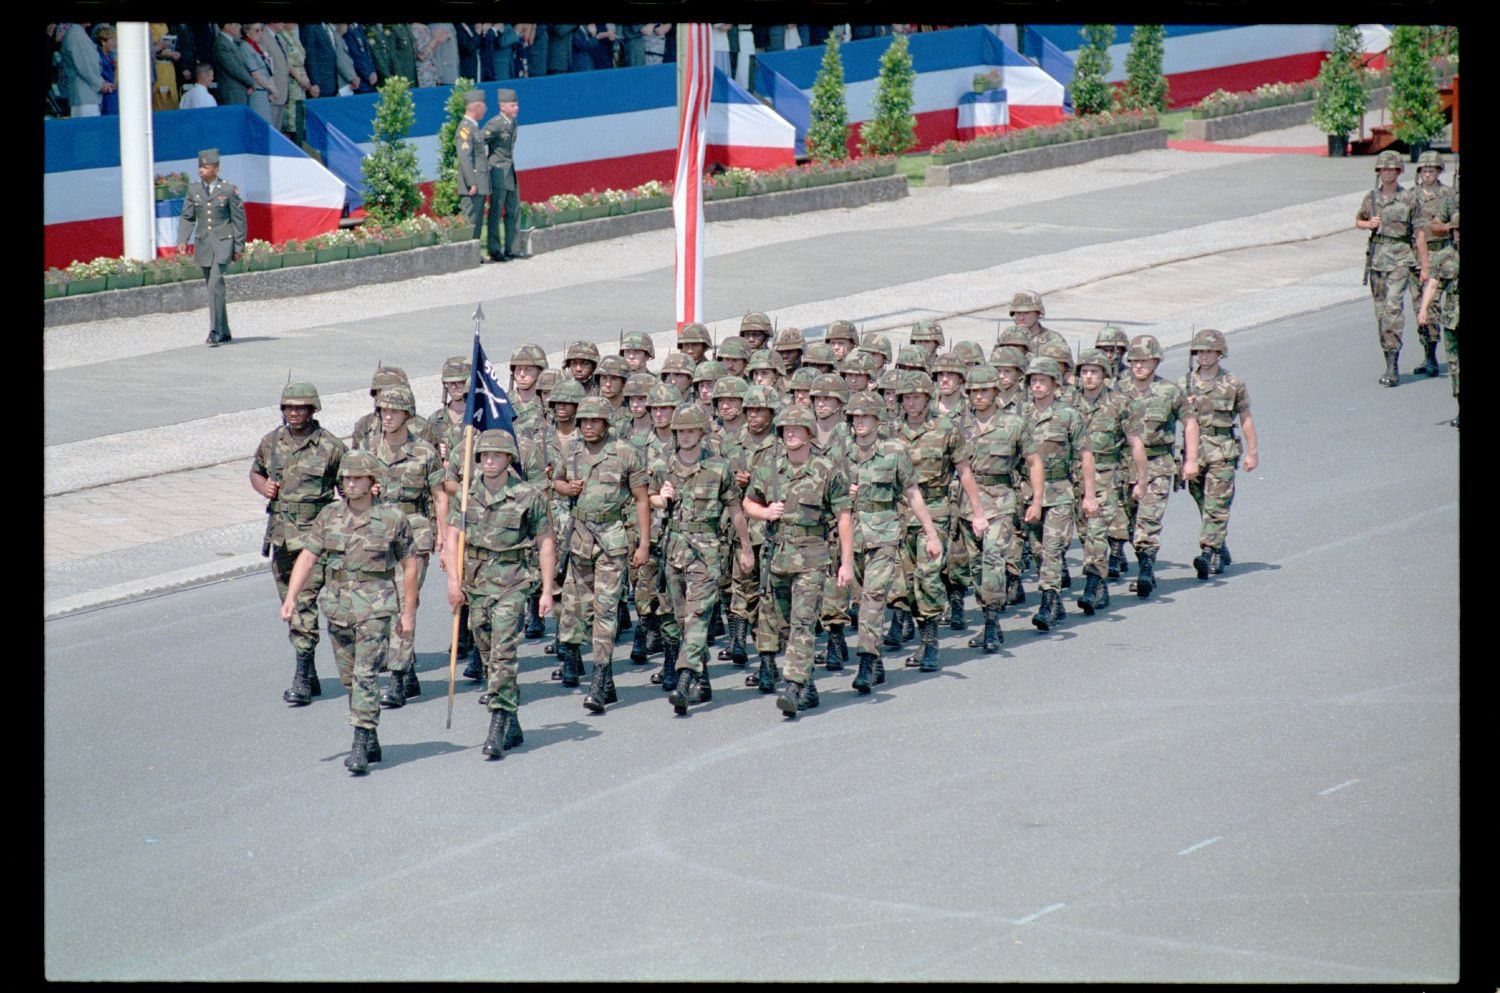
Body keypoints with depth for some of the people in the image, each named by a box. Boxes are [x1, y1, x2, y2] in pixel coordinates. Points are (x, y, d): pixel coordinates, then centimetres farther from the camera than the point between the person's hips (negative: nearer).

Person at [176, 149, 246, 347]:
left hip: (223, 244, -5)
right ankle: (224, 333, 21)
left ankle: (215, 332, -18)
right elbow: (187, 217, 8)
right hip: (203, 245, 5)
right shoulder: (193, 189, 6)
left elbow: (239, 219, 0)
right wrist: (182, 240, -6)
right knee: (213, 288, 10)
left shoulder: (229, 190, -4)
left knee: (215, 284, -18)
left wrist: (239, 247, -1)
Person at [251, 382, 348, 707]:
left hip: (315, 534, -6)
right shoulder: (271, 442, 6)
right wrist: (263, 486, -1)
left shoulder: (330, 446, -7)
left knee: (304, 603, -15)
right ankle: (310, 675, 23)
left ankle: (302, 678, -14)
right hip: (280, 534, 6)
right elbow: (255, 472, 23)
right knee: (289, 605, 12)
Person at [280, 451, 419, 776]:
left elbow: (409, 564, 3)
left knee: (365, 676, -13)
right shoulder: (329, 516, 4)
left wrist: (409, 611, 3)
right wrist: (290, 598, -9)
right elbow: (307, 557, 1)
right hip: (337, 606, 5)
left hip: (375, 607, -5)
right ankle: (371, 742, 24)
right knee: (351, 677, 11)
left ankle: (360, 747, -15)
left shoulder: (392, 518, -4)